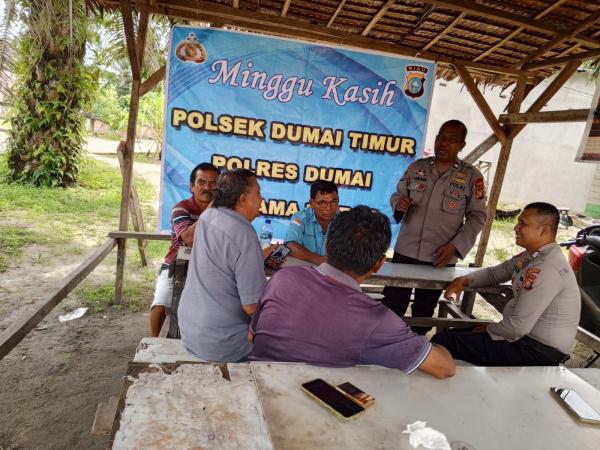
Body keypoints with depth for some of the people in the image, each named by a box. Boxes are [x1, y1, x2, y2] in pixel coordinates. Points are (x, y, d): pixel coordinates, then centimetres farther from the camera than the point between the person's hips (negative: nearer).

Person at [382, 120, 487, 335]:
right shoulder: (417, 167, 4)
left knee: (424, 310, 13)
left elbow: (477, 216, -1)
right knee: (392, 304, 5)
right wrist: (399, 203, -15)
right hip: (405, 251, 2)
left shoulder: (472, 176, -2)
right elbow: (396, 195, 10)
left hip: (440, 258, -1)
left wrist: (455, 246, -12)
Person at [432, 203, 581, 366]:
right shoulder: (531, 256, 5)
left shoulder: (546, 269, -26)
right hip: (528, 334, 10)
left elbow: (519, 326, -27)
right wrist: (464, 280, -1)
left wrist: (488, 329, -8)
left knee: (443, 341, -16)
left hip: (540, 350, -10)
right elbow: (494, 273, 18)